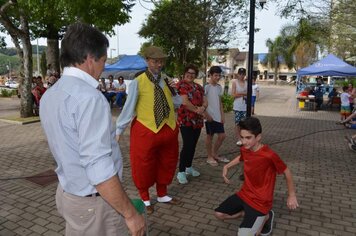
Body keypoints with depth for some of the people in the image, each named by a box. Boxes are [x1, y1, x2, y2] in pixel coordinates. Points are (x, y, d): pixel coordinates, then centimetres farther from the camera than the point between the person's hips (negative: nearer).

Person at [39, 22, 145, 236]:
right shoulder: (89, 97, -26)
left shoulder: (49, 96, 4)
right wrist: (130, 213, -22)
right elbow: (98, 168, -30)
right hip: (94, 202, -8)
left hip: (67, 193, 9)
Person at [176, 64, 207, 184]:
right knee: (187, 145, -11)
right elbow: (184, 102, -17)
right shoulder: (180, 85, -6)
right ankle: (181, 171, 0)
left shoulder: (198, 87, 16)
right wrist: (197, 110, -10)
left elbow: (205, 101, 9)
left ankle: (188, 167, 28)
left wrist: (202, 108, -13)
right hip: (185, 120, -7)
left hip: (197, 120, 7)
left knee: (193, 145, 12)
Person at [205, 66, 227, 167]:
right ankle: (210, 157, 18)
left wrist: (222, 115, 9)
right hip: (210, 116, -7)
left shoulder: (219, 87, 10)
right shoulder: (206, 87, -12)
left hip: (218, 116, 7)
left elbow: (220, 102, 15)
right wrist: (207, 115, -16)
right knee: (210, 136, 4)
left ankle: (214, 154, 26)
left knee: (222, 136, 9)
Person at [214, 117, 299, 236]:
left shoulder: (269, 155, -28)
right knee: (219, 214, 6)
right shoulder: (244, 149, -7)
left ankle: (265, 216, 11)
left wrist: (292, 195, 0)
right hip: (244, 194, 7)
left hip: (260, 201, -6)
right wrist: (227, 166, 9)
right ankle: (250, 214, 18)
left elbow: (286, 172, -11)